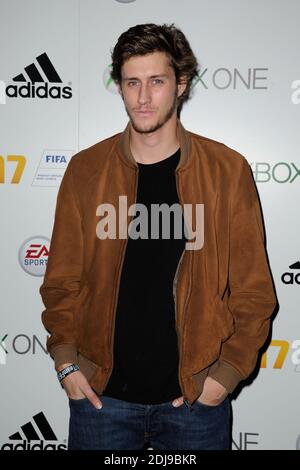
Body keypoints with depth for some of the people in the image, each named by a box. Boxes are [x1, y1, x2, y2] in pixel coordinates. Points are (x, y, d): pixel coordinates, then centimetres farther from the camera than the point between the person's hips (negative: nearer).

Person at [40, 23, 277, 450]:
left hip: (196, 396, 0)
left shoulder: (227, 170, -5)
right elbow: (62, 280, 3)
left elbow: (253, 289, -3)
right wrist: (66, 360, -6)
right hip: (101, 393, 1)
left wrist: (227, 372, -8)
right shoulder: (85, 169, -2)